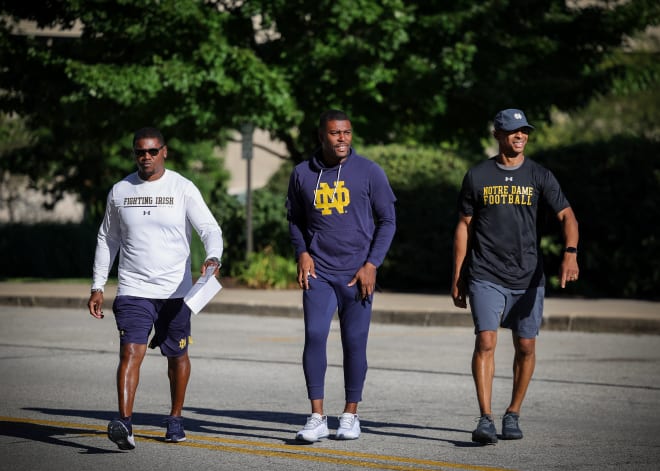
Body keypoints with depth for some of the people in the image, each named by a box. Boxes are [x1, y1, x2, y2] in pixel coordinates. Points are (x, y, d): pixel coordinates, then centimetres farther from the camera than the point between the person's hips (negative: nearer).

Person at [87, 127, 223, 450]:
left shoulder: (183, 189, -1)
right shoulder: (120, 191, 7)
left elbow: (210, 229, -8)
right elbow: (107, 240, 16)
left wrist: (213, 258, -29)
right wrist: (97, 287, 12)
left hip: (175, 290, 0)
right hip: (133, 289, 0)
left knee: (177, 356, 12)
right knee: (130, 352, -16)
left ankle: (175, 418, 30)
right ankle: (124, 423, -26)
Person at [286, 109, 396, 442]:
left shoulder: (369, 172, -1)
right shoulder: (302, 174, 5)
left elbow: (387, 220, 3)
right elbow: (295, 219, 18)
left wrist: (371, 264, -5)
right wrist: (302, 253, 1)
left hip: (357, 274, -1)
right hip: (318, 273, 1)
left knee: (354, 343, 2)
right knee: (314, 337, -11)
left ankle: (350, 415, 15)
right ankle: (317, 418, -8)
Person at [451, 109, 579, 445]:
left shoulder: (539, 177, 5)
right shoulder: (477, 176, 5)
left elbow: (566, 216, -3)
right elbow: (464, 227, 9)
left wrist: (570, 252, -23)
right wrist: (456, 277, 7)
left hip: (527, 277, 2)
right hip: (485, 276, -2)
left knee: (525, 346, 4)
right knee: (486, 341, -14)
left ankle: (513, 415, 21)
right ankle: (485, 420, -17)